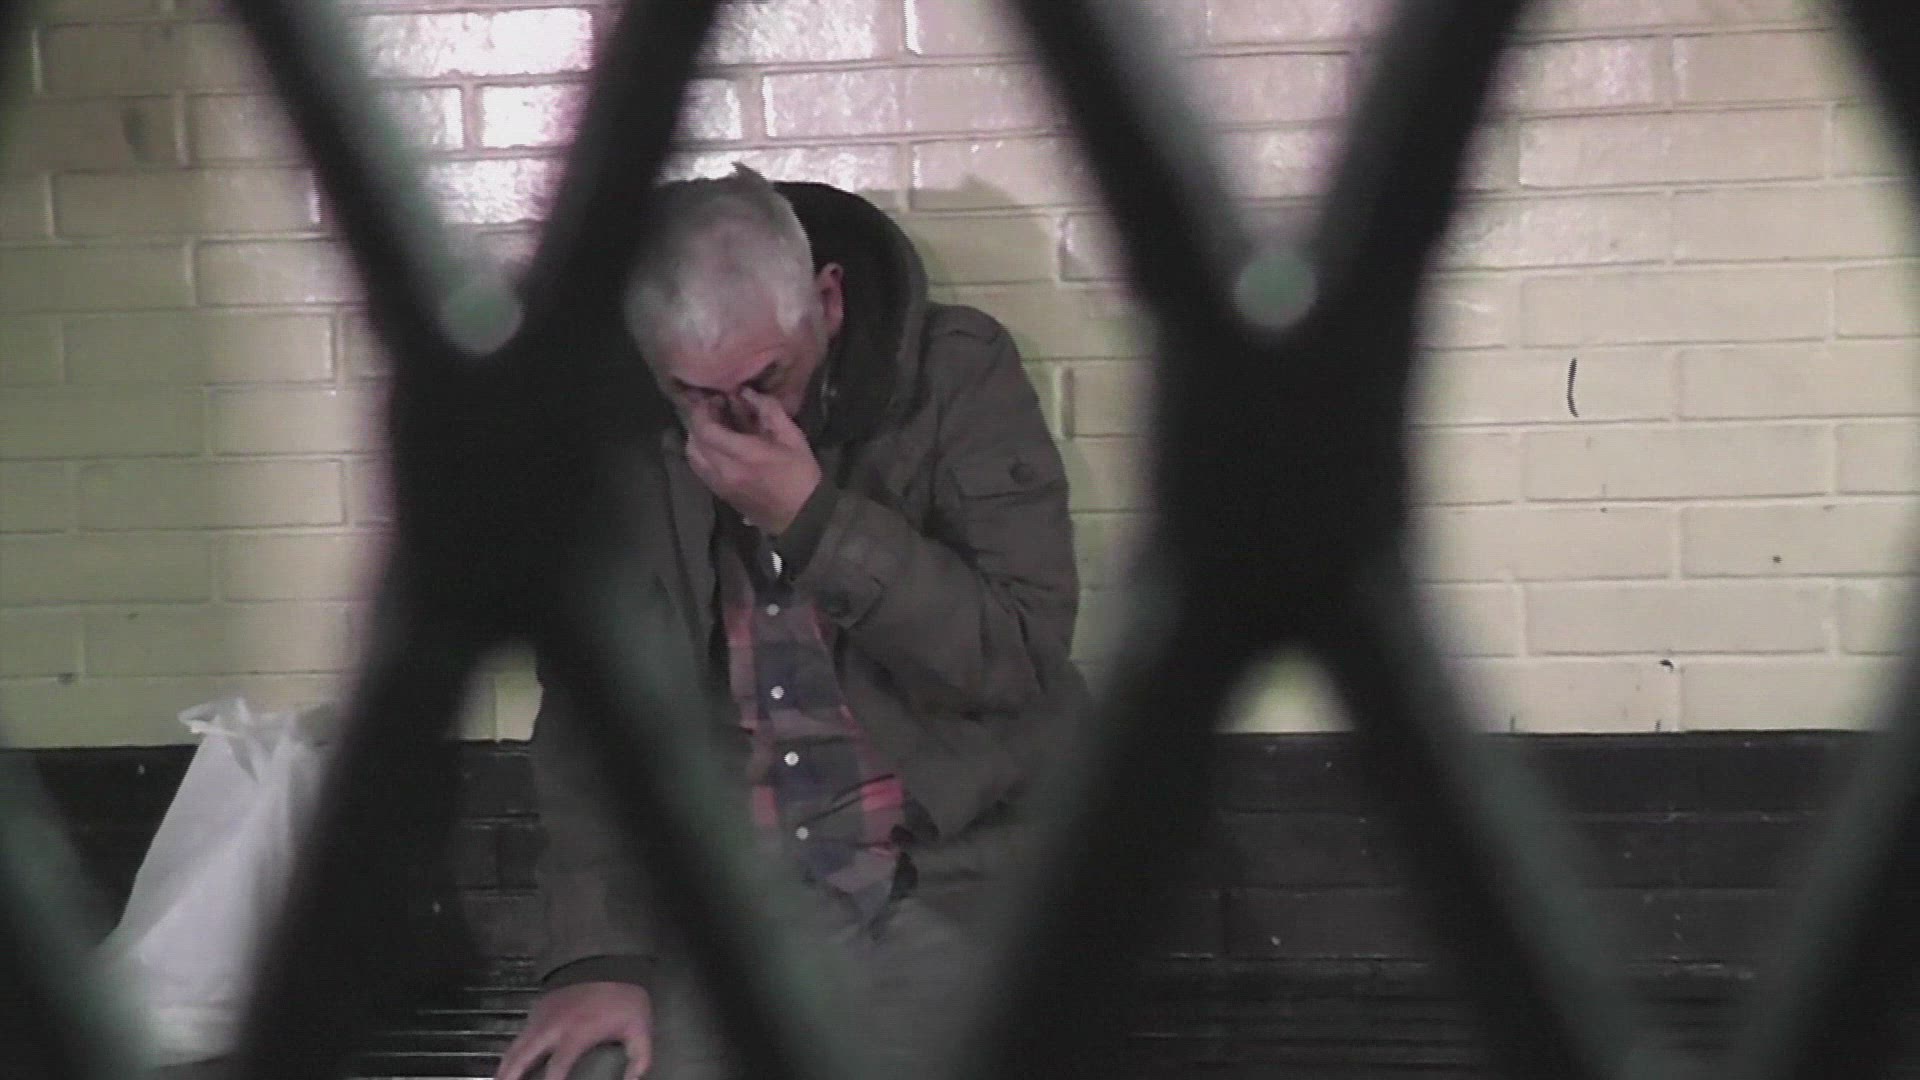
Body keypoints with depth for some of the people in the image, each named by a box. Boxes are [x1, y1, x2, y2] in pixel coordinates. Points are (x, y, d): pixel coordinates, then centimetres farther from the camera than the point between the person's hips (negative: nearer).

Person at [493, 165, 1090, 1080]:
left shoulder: (959, 376, -6)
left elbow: (1025, 662, -13)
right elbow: (586, 711, 1)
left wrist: (816, 521, -22)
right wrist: (599, 954, -9)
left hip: (944, 881, -2)